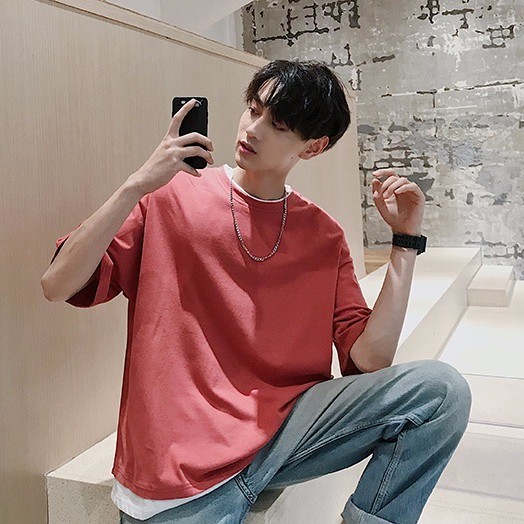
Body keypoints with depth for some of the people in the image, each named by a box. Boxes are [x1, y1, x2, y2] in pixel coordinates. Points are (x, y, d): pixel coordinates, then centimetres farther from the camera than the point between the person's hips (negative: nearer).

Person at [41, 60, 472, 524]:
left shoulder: (325, 236, 6)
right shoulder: (172, 196, -2)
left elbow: (369, 359, -2)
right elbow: (57, 286, -9)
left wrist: (406, 241, -5)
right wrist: (138, 185, -19)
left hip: (288, 425, 3)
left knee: (441, 389, -14)